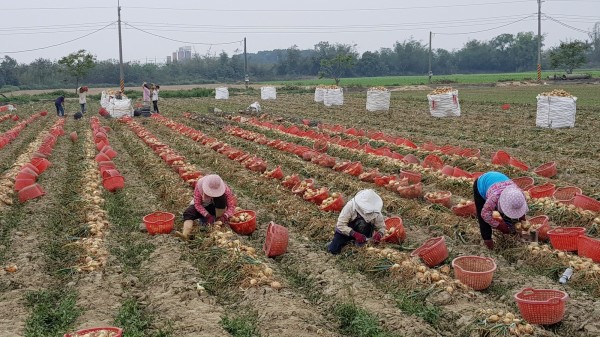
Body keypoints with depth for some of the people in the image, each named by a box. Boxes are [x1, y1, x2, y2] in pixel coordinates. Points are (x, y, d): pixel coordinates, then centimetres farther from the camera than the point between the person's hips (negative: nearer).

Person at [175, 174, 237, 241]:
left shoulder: (225, 189, -27)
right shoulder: (199, 185, -27)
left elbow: (231, 206, -25)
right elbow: (197, 204, -26)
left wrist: (225, 216, -44)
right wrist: (207, 215, -39)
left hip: (218, 208, -1)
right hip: (202, 206, 1)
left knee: (221, 198, -33)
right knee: (188, 213, -28)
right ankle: (185, 234, -51)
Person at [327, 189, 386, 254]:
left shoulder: (376, 213, -22)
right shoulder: (350, 206, -31)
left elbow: (382, 227, -9)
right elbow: (341, 225, -32)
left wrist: (379, 234, -34)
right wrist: (354, 234, -45)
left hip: (363, 233, 1)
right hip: (345, 230, -1)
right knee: (333, 250, -14)